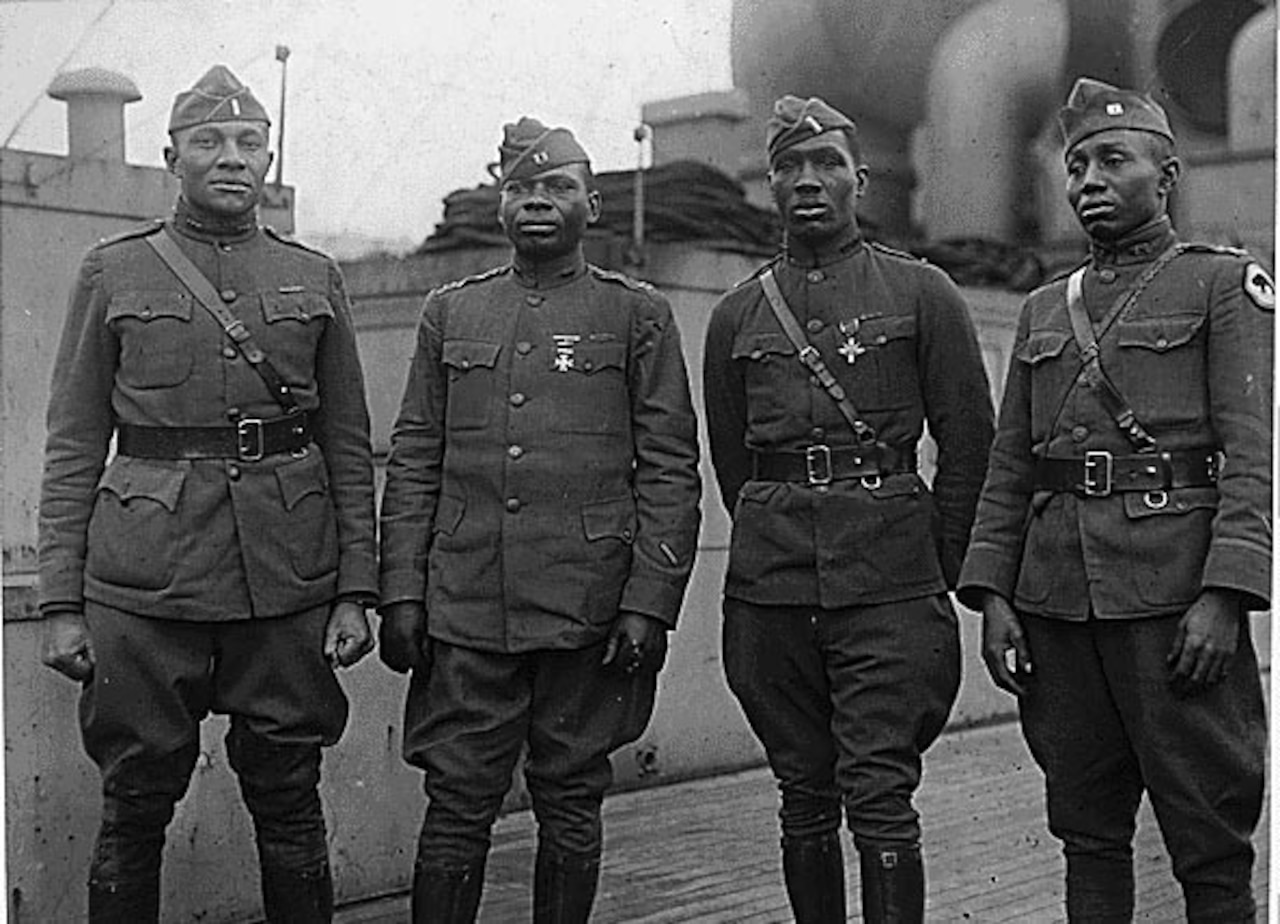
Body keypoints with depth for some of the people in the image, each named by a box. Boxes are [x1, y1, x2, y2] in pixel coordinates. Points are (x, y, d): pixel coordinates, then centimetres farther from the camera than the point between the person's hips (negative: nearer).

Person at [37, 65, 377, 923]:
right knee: (135, 807, 7)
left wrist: (356, 589, 1)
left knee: (289, 804, 8)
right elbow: (73, 450, 4)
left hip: (289, 587, 1)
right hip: (144, 587, -1)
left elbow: (350, 449, 9)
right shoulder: (113, 273, 6)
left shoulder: (315, 279, 9)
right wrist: (62, 603, -2)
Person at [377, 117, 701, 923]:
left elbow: (672, 472, 0)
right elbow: (412, 463, 10)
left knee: (571, 809, 9)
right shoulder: (450, 312, 12)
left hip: (588, 614, -1)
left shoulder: (639, 315, 4)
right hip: (464, 613, 2)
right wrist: (401, 592, 2)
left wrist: (649, 605, -8)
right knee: (457, 807, 3)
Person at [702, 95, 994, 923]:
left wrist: (938, 570, 6)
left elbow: (969, 444, 6)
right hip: (769, 592, 3)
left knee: (879, 794, -7)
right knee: (805, 800, 10)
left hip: (889, 584, -3)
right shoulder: (737, 317, 11)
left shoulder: (922, 294, 4)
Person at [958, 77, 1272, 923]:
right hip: (1056, 601, 5)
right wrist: (992, 595, 4)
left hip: (1176, 599, -4)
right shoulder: (1045, 310, 17)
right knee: (1087, 830, 11)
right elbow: (1009, 468, 15)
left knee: (1209, 838, 2)